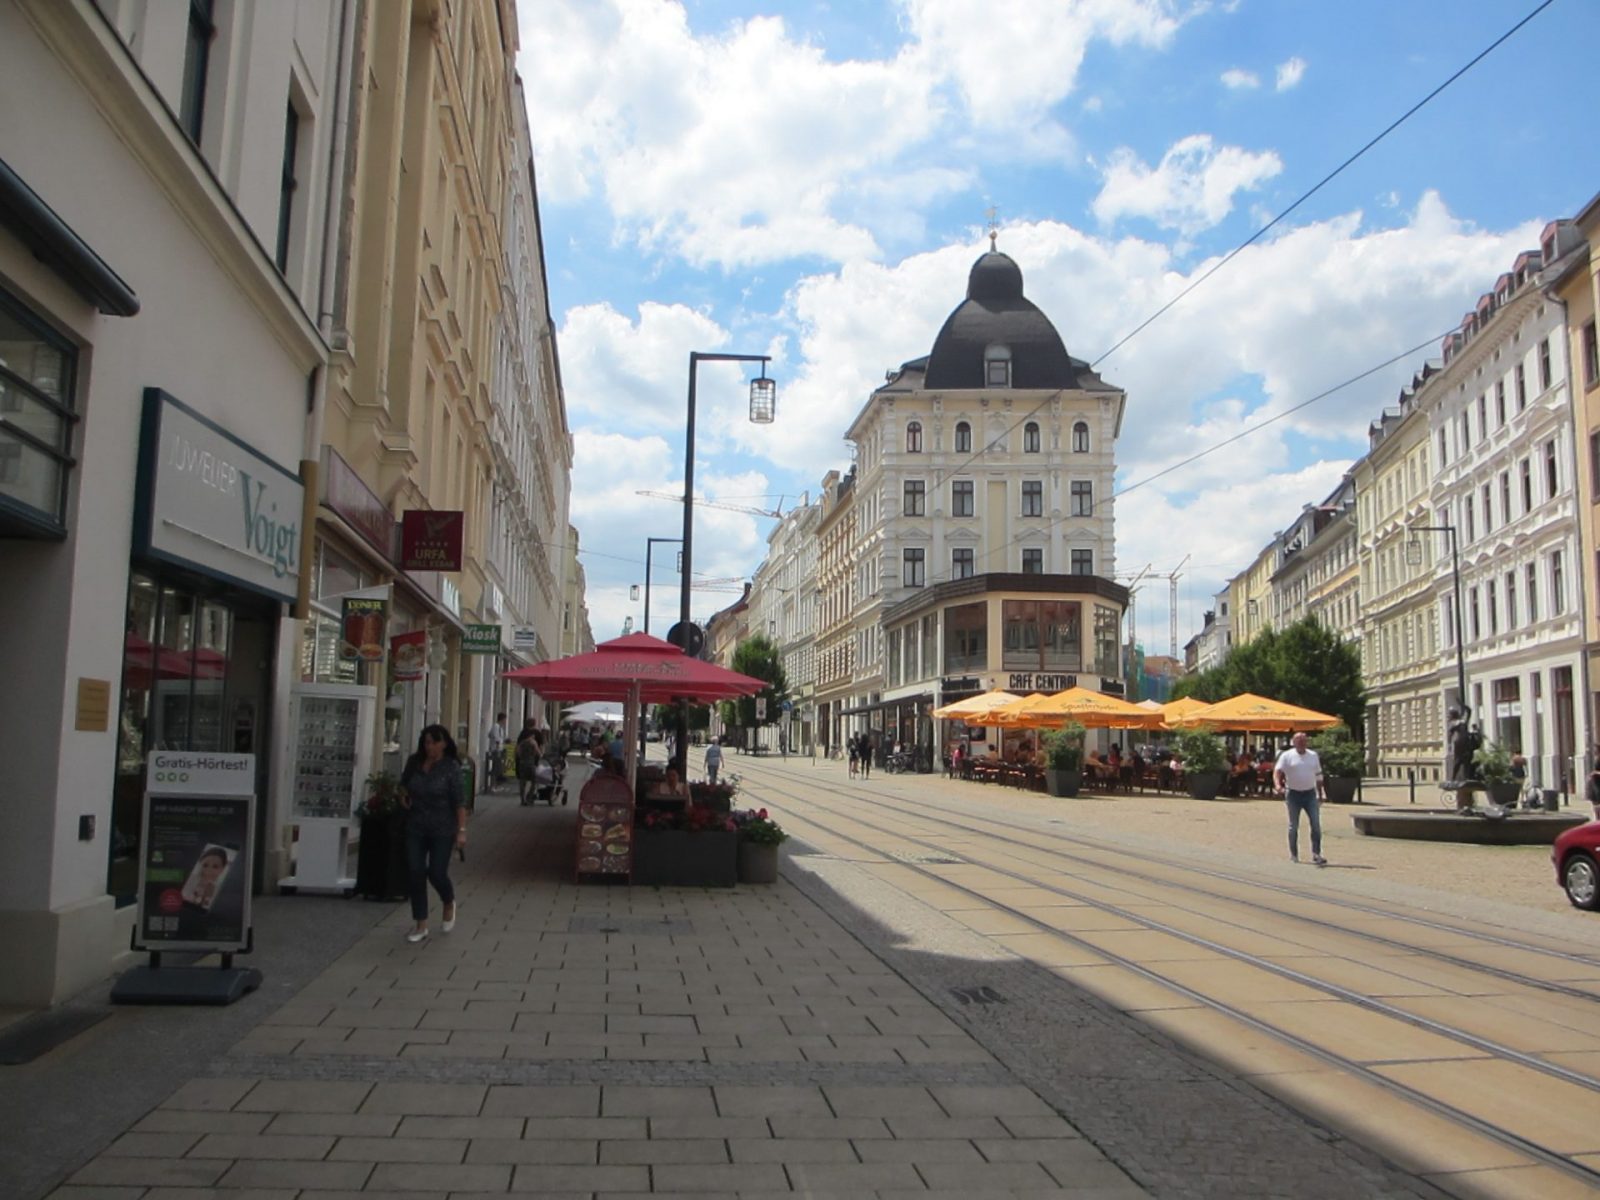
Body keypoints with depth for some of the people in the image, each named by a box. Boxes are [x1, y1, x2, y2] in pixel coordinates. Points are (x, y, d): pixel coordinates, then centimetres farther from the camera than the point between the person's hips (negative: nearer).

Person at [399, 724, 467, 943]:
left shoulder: (451, 767, -11)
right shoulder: (414, 763, 2)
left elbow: (459, 801, -12)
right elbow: (403, 785, 22)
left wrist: (462, 830, -17)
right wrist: (403, 798, 2)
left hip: (442, 830, -4)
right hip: (415, 828, 4)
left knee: (437, 873, -3)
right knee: (416, 874, 1)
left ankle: (449, 904, 32)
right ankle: (421, 926, 12)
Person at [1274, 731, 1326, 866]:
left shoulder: (1313, 755, 8)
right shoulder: (1287, 756, -5)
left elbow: (1318, 775, 17)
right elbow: (1277, 771, -15)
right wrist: (1277, 785, -34)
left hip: (1310, 794, 3)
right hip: (1293, 794, -3)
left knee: (1316, 824, -6)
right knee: (1293, 826, 6)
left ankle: (1316, 854, -3)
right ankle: (1293, 854, 17)